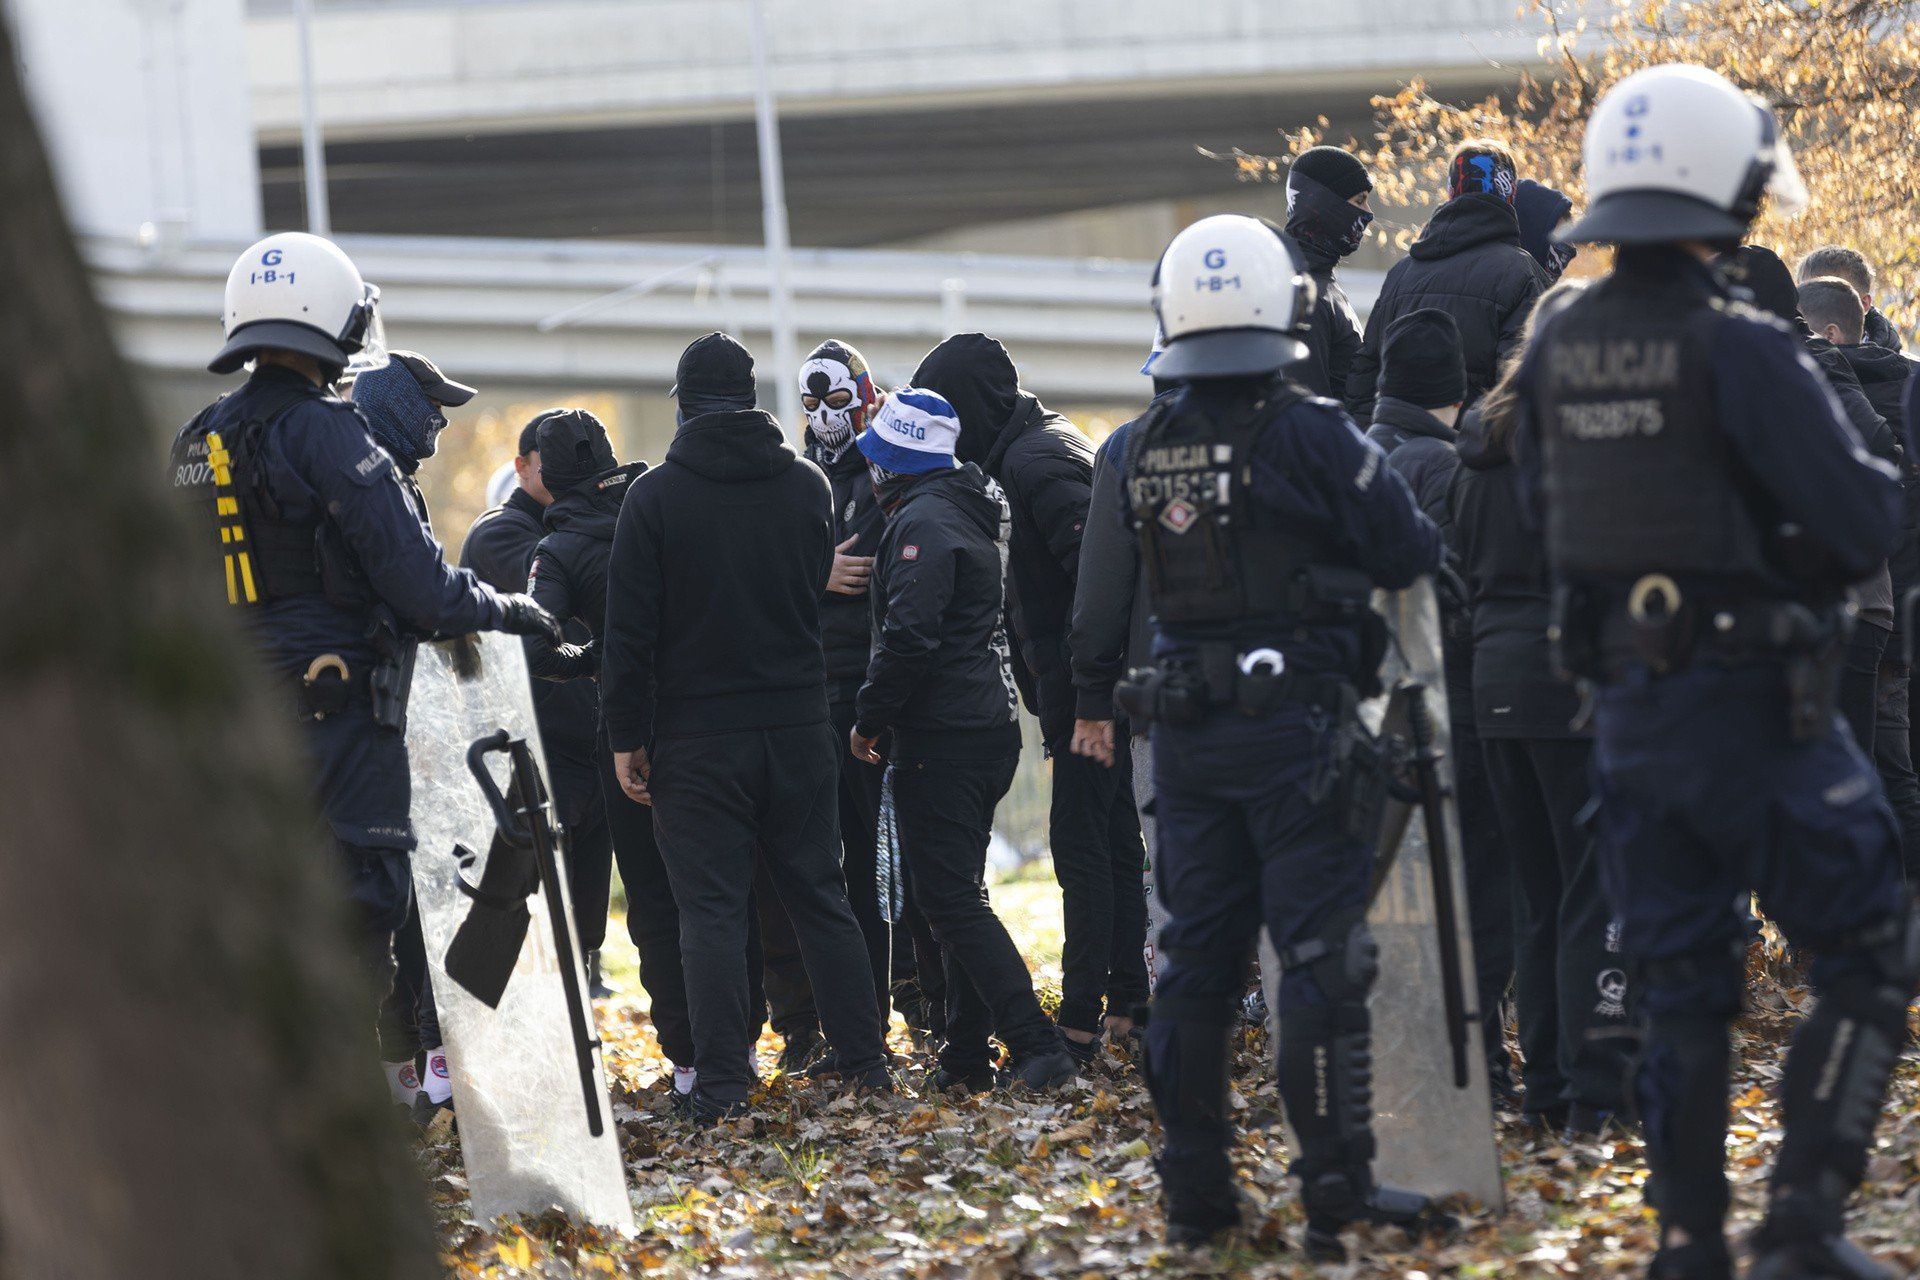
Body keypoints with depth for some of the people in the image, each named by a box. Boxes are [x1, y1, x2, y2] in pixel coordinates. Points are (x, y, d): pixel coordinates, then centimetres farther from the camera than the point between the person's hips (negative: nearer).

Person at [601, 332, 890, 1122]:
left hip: (697, 734, -3)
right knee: (819, 894, 12)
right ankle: (864, 1063, 15)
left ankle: (723, 1085, -4)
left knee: (711, 908, -1)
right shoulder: (808, 486, 3)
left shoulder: (654, 495, -8)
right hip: (797, 724, 3)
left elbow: (630, 628, -9)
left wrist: (627, 735, -4)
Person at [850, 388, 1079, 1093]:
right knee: (957, 894, 15)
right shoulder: (971, 512, 17)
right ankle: (967, 1052, 16)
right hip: (990, 725, 10)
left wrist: (869, 719, -12)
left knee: (948, 899, -9)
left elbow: (908, 636, -22)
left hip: (938, 739, -10)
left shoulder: (921, 521, -14)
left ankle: (1035, 1044, -16)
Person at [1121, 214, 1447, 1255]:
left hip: (1184, 730, 5)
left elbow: (1141, 583, 11)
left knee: (1195, 956, 11)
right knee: (1321, 954, -2)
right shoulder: (1308, 434, -13)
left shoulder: (1147, 448, 4)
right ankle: (1335, 1187, -3)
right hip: (1294, 723, -5)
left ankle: (1194, 1188, 15)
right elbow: (1408, 553, -9)